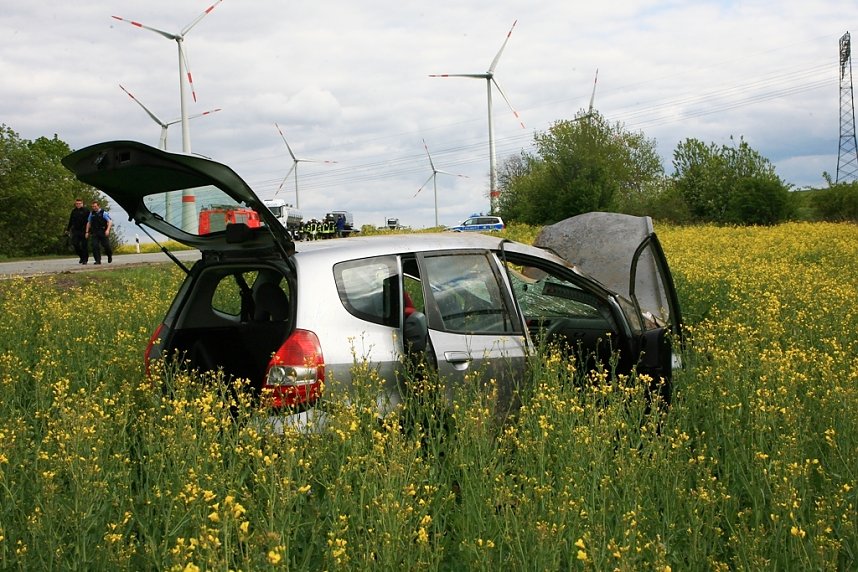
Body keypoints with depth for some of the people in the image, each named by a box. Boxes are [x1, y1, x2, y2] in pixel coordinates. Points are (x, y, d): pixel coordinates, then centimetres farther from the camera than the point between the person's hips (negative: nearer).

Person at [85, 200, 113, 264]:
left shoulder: (103, 213, -5)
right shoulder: (91, 213, 10)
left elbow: (110, 222, -9)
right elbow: (88, 223, 21)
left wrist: (108, 230, -22)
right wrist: (87, 232, 15)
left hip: (103, 232, -4)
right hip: (94, 233, 4)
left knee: (106, 245, 1)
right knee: (95, 246, -9)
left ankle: (109, 255, 31)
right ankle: (98, 260, -6)